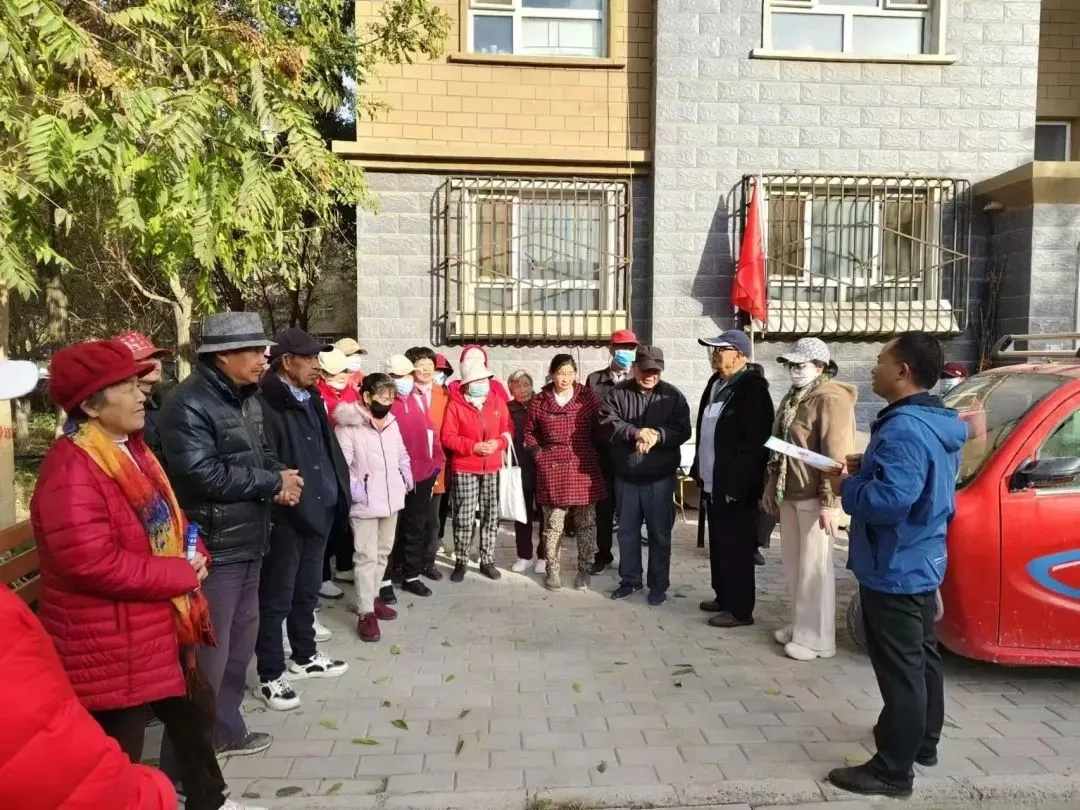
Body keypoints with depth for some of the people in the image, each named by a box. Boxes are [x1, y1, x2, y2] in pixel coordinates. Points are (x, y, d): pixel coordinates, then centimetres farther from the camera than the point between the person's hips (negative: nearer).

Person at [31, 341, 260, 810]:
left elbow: (165, 520, 17)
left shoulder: (130, 447, 8)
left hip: (160, 627, 10)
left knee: (194, 714, 25)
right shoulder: (72, 470, -24)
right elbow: (95, 563, -30)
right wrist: (182, 573, -20)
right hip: (109, 645, -10)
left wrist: (193, 553, -3)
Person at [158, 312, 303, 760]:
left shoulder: (247, 397, 10)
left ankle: (226, 729, 40)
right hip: (213, 549, -9)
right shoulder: (188, 403, -18)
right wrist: (274, 483, -18)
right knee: (207, 655, 1)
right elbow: (205, 474, -27)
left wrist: (281, 476, -6)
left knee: (240, 641, 21)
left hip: (248, 543, 9)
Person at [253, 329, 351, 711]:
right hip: (285, 516, -8)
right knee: (276, 597, 5)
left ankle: (304, 655, 39)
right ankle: (269, 676, 19)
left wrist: (338, 490, 10)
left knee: (307, 590, 22)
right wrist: (279, 491, -19)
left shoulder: (312, 399, 12)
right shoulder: (266, 403, -17)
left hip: (317, 510, 9)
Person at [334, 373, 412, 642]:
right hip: (365, 503, -7)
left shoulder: (391, 422, 8)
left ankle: (372, 597, 32)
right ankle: (366, 613, 4)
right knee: (366, 557, -3)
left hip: (391, 499, 7)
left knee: (383, 552, 17)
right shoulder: (349, 426, -12)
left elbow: (402, 454, 19)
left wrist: (406, 478, 7)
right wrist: (354, 489, -24)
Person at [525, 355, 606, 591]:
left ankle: (584, 571, 19)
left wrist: (592, 454, 0)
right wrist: (540, 456, 2)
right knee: (553, 524, 6)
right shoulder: (539, 402, 2)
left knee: (586, 524, 6)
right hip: (552, 470, 0)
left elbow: (599, 429, 5)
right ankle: (552, 571, 19)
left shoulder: (588, 398, 0)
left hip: (584, 469, 0)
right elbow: (529, 433, 12)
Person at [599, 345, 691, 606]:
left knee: (660, 533, 7)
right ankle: (630, 580, 28)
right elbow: (606, 425, -11)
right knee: (627, 531, 12)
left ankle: (659, 585, 20)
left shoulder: (673, 396, -1)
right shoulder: (618, 393, 1)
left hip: (660, 477, -1)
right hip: (625, 476, 2)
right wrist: (636, 432, -25)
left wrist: (657, 435, -26)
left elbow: (682, 431, -8)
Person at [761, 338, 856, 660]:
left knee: (814, 568, 0)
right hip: (790, 494, 9)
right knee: (793, 564, 16)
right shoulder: (792, 398, 14)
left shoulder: (831, 400, -15)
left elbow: (836, 456, -21)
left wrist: (830, 502, -23)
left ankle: (817, 639, 11)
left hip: (814, 497, -9)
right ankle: (800, 624, 30)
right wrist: (771, 487, 20)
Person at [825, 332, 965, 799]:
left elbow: (889, 500, -34)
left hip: (894, 569, -11)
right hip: (923, 561, 11)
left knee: (900, 669, 0)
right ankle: (922, 741, 40)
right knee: (921, 658, 22)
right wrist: (868, 468, 6)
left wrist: (846, 487, -17)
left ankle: (893, 770, 12)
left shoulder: (903, 428, -26)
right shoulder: (939, 423, 8)